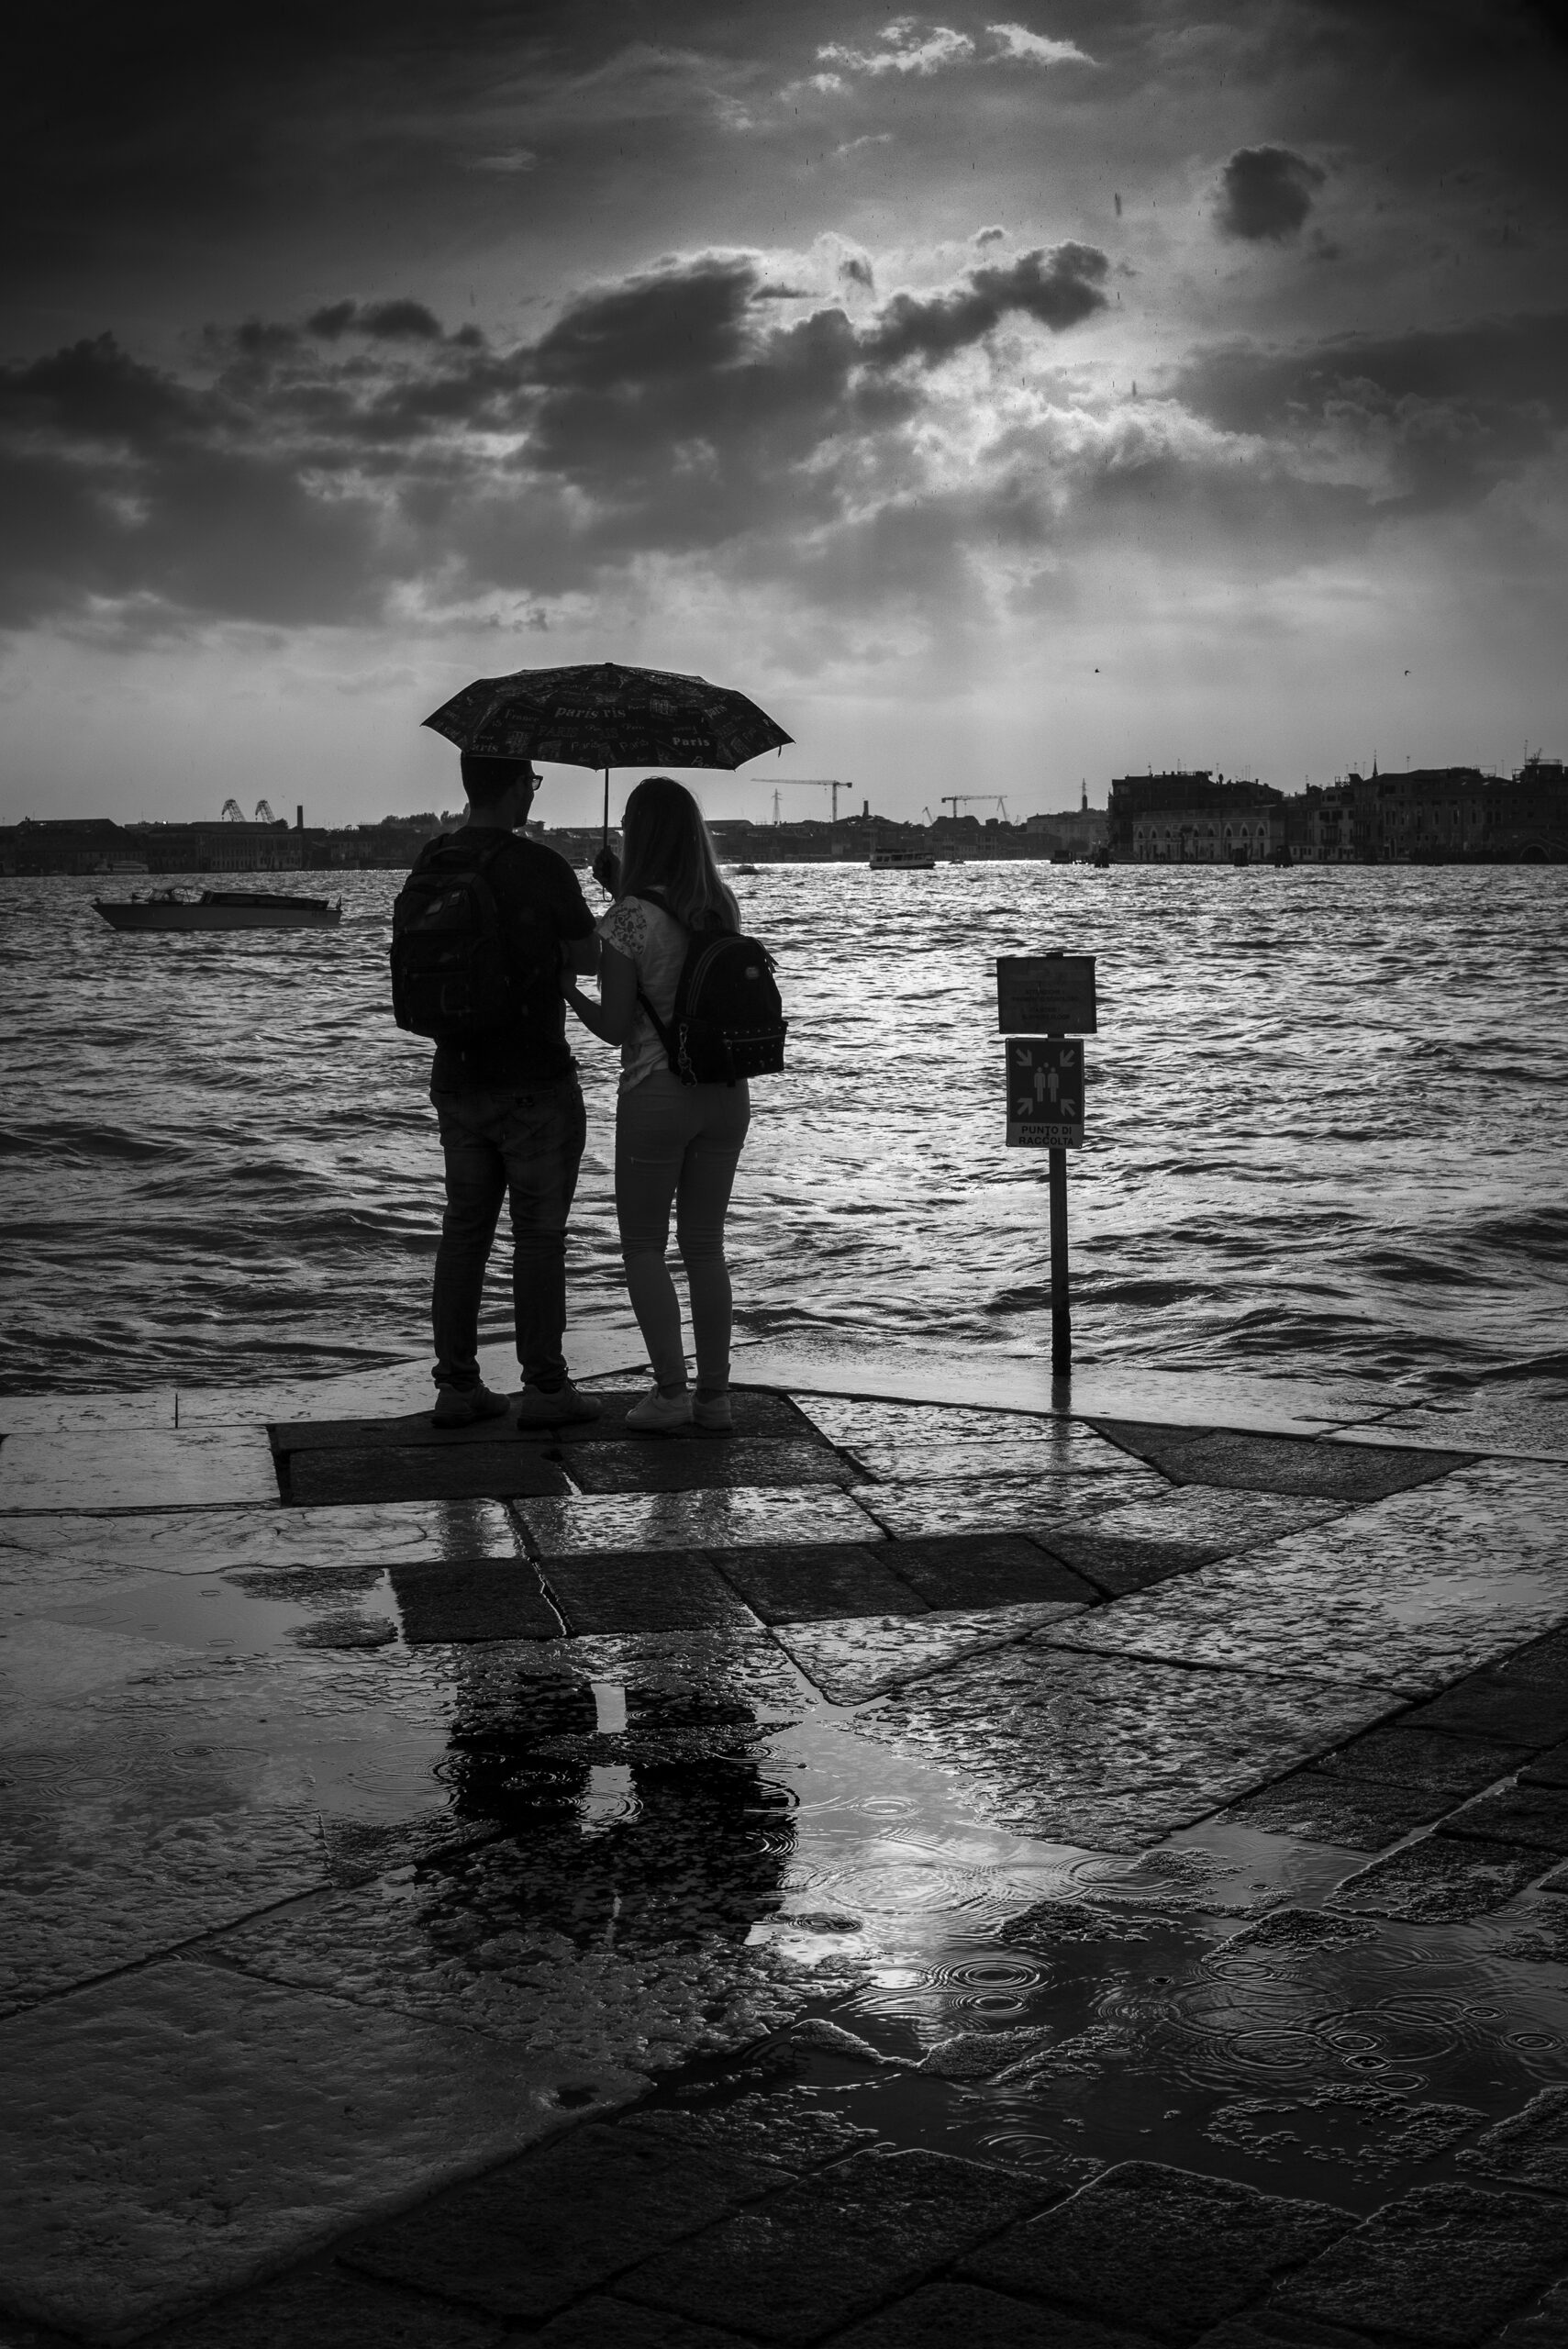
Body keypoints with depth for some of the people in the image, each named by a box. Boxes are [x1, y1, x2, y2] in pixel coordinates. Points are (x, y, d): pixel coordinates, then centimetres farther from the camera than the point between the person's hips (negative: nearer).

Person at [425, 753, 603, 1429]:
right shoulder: (540, 867, -15)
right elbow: (589, 959, -5)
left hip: (456, 1078, 6)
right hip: (535, 1081, -6)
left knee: (464, 1228, 11)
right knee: (539, 1232, 2)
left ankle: (456, 1384, 13)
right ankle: (545, 1387, 8)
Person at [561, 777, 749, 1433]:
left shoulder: (628, 920, -15)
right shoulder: (723, 910, 2)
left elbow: (614, 1027, -13)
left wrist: (564, 988, 4)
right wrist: (621, 892, 19)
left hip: (656, 1096, -5)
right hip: (726, 1092, 5)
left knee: (643, 1245, 8)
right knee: (704, 1246, 13)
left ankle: (670, 1390, -1)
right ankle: (714, 1394, 13)